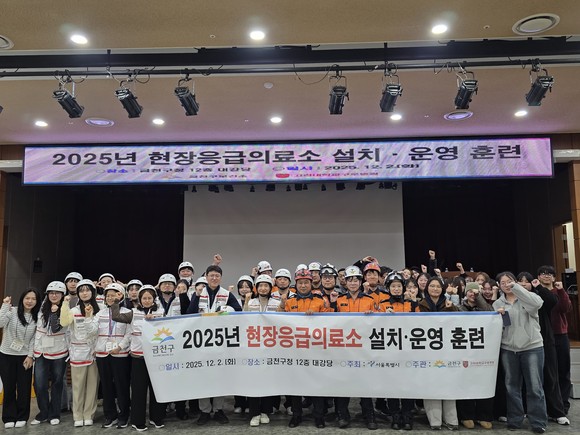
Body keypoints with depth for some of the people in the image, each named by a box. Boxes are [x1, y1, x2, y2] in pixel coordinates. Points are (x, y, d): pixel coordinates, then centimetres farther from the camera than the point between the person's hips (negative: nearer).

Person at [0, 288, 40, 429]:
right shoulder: (11, 311, -9)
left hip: (25, 356, 1)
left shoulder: (37, 317, -1)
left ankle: (22, 417, 20)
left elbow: (34, 338, 0)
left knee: (24, 387, 5)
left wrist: (30, 356, -6)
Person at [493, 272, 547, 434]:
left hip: (532, 347, -3)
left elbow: (537, 303, -23)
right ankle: (514, 419, 22)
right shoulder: (497, 303, 8)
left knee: (534, 386, 1)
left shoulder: (527, 296, 1)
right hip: (508, 349, 3)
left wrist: (516, 287, -19)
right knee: (512, 386, 11)